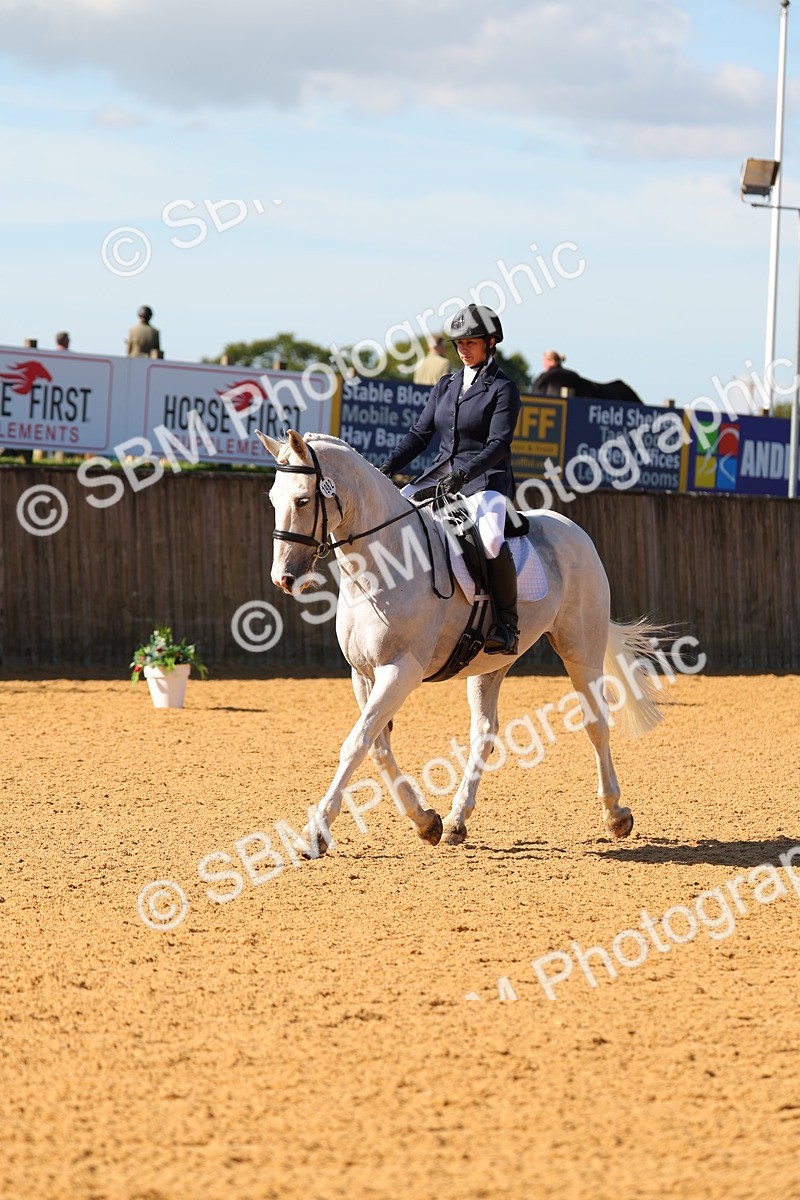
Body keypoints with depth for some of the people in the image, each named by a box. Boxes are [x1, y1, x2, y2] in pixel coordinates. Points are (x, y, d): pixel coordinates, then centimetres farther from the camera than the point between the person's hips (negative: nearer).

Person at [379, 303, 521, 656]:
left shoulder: (503, 388, -3)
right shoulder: (446, 385, 16)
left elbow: (498, 445, -13)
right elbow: (420, 433, 13)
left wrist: (464, 473, -28)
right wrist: (386, 469, -2)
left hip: (485, 481, -7)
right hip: (439, 477, 7)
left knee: (490, 539, -34)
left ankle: (507, 623, -20)